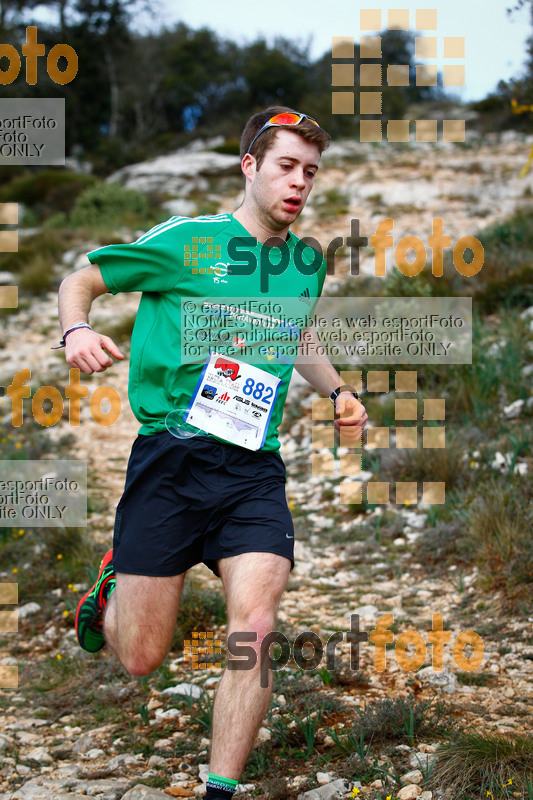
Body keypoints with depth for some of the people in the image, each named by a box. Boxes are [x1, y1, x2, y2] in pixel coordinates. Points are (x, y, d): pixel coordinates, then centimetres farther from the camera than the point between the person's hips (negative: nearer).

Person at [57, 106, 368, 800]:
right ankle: (112, 588, 38)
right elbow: (79, 281, 8)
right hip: (170, 456, -3)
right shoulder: (183, 241, -2)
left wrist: (337, 391, 15)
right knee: (141, 659, 2)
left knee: (255, 628, -19)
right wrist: (77, 330, -14)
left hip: (255, 469, 3)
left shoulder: (308, 264, 13)